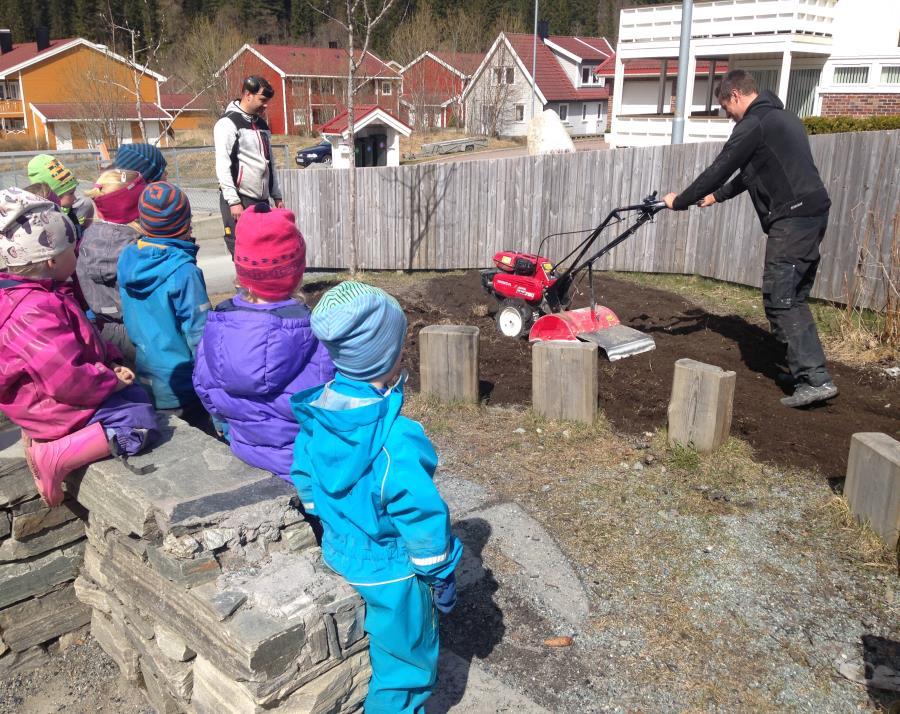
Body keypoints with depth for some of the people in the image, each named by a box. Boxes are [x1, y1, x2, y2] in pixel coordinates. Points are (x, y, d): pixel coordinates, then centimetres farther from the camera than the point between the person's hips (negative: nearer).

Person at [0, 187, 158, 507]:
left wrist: (113, 363, 4)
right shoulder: (36, 310, -29)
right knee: (141, 422, -20)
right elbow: (68, 380, -31)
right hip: (52, 403, -11)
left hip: (46, 391, 11)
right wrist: (111, 381, -14)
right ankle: (54, 455, -16)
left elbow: (84, 340, 17)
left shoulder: (33, 293, 6)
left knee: (137, 395, 22)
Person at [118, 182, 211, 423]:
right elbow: (199, 331, -19)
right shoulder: (183, 271, -23)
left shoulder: (127, 258, -3)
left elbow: (128, 316, 8)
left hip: (144, 378, 6)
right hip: (181, 386, -6)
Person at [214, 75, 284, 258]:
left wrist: (276, 196, 18)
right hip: (240, 200, -7)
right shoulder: (228, 124, -8)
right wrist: (233, 201, -19)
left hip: (261, 200, 8)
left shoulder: (262, 124, 18)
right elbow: (223, 166, -14)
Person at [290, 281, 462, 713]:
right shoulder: (396, 441, -34)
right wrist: (440, 574, -9)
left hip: (341, 557, 7)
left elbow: (305, 484, 3)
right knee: (404, 664, 17)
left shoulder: (315, 417, -12)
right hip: (392, 572, -7)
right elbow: (423, 518, -26)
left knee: (377, 650, 31)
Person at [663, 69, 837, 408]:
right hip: (812, 213, 10)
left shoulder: (753, 124, -8)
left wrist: (679, 201, 4)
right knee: (793, 296, 14)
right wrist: (718, 195, 37)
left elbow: (720, 169, -7)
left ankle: (815, 379, -14)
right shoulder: (782, 117, 23)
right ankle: (804, 368, 16)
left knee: (779, 297, -9)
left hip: (792, 218, -10)